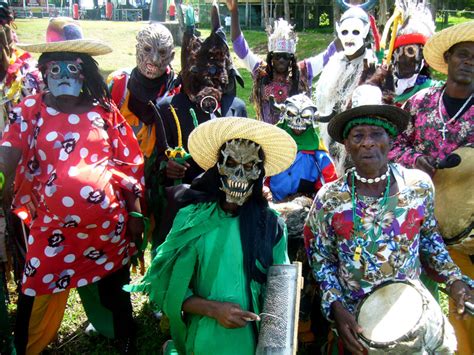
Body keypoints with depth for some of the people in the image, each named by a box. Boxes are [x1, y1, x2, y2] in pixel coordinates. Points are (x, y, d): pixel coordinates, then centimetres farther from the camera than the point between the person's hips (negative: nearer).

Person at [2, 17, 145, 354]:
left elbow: (131, 162, 5)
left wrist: (135, 212, 3)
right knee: (37, 297, 7)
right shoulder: (30, 110, 1)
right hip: (52, 226, 0)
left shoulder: (104, 109, 2)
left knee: (114, 291, 17)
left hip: (107, 223, 1)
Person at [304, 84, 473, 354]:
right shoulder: (329, 199, -13)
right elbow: (322, 258, -4)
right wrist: (336, 307, -15)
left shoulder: (419, 185, -9)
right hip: (354, 314, -1)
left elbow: (429, 237, 7)